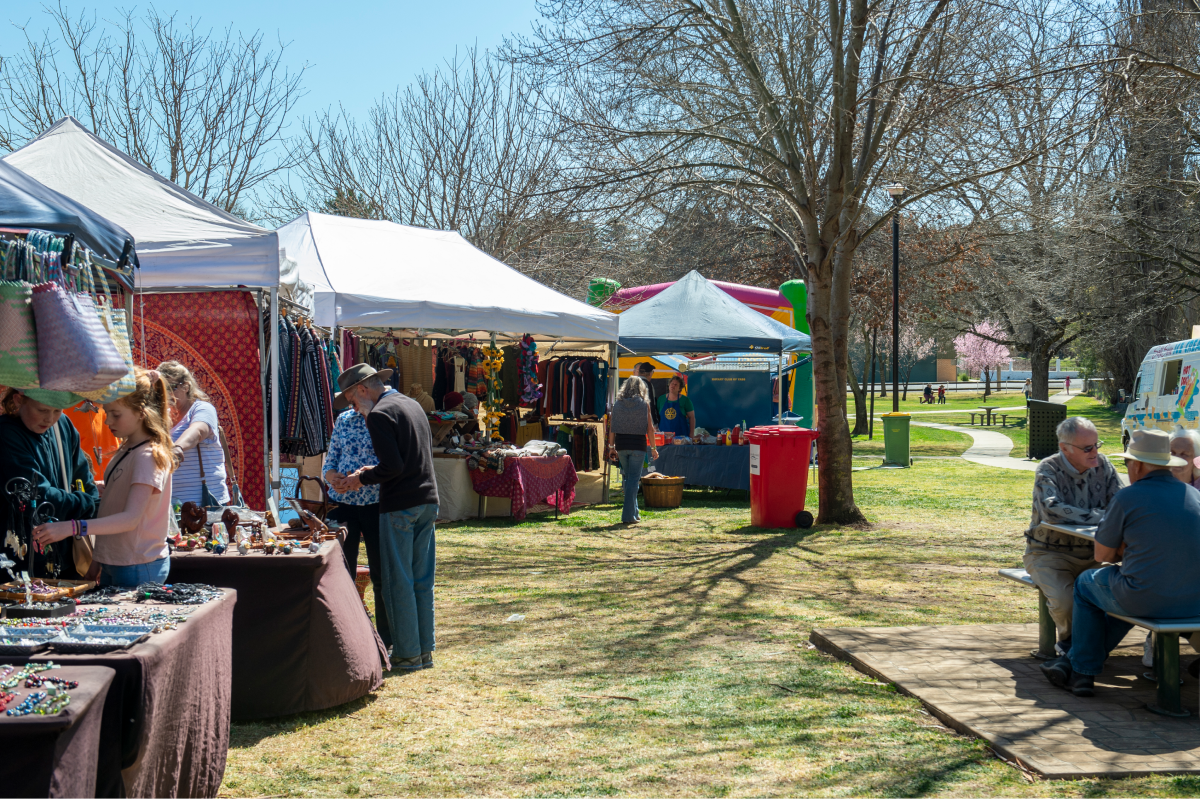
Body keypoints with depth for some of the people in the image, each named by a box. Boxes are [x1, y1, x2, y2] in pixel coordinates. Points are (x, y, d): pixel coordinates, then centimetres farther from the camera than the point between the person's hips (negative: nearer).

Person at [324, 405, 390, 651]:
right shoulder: (344, 419, 11)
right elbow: (330, 461, 13)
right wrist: (333, 478, -9)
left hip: (377, 504, -3)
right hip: (342, 502, 4)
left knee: (381, 575, 3)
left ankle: (385, 640, 16)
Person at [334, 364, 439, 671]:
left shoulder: (379, 414, -13)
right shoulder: (412, 404, 14)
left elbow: (392, 467, -20)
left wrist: (362, 478, -3)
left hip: (399, 507, -8)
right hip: (428, 500, 8)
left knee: (398, 583, 1)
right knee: (422, 581, 13)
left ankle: (407, 654, 5)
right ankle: (424, 650, 18)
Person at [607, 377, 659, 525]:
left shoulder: (617, 403, 5)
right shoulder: (644, 404, -2)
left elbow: (612, 428, 3)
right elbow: (649, 428, -4)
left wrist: (611, 447, 9)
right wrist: (653, 448, 2)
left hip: (621, 445, 3)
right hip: (638, 445, -3)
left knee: (627, 477, 17)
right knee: (633, 478, -1)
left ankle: (633, 512, 23)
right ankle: (629, 515, -6)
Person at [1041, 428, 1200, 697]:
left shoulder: (1127, 498, -9)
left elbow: (1101, 555, 2)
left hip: (1148, 601, -6)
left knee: (1086, 583, 24)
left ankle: (1082, 672, 28)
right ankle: (1075, 661, 37)